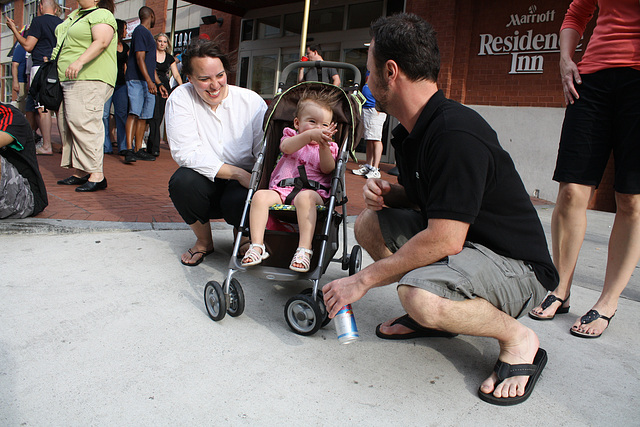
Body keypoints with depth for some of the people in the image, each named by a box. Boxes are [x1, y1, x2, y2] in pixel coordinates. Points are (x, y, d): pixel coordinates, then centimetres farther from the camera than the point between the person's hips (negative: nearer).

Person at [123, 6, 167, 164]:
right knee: (134, 113, -17)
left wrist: (159, 84, 26)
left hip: (147, 83, 9)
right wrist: (149, 81, -23)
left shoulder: (147, 33, 26)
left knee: (144, 116, 6)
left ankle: (138, 150, 10)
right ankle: (129, 150, -22)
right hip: (137, 80, -9)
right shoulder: (140, 31, -5)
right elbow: (140, 58, -15)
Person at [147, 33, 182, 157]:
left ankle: (151, 147, 11)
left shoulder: (170, 58, 14)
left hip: (164, 87, 3)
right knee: (155, 116, -13)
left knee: (159, 118, 2)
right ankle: (155, 148, -12)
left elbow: (176, 74, 11)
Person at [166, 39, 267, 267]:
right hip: (206, 182, 1)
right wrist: (237, 173, -27)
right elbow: (186, 152, -19)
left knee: (237, 200, -33)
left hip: (244, 182, -1)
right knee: (182, 181, -30)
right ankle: (204, 241, 0)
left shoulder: (252, 101, -6)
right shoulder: (181, 98, -8)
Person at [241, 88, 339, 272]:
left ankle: (305, 249, -43)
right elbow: (286, 147, -8)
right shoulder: (291, 136, 19)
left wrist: (323, 146, -17)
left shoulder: (329, 146, 20)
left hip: (313, 191, -2)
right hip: (281, 189, 2)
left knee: (305, 197, -37)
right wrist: (310, 135, -23)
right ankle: (257, 246, -26)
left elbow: (328, 169, -1)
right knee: (260, 195, -26)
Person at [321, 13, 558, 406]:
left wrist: (364, 279, -21)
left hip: (516, 265, -9)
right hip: (459, 240, 9)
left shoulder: (456, 133, -27)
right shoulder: (409, 132, 4)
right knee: (369, 223, 5)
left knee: (421, 297, -36)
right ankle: (437, 317, 11)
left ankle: (518, 338, -6)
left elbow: (444, 240, -30)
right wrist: (390, 193, -5)